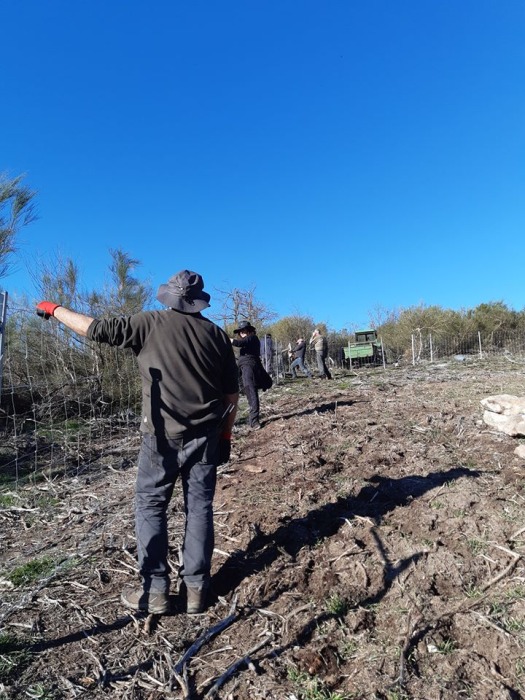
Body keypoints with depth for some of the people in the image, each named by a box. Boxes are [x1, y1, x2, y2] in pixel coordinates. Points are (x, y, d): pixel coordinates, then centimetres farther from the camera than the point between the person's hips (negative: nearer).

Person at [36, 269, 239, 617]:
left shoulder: (150, 323, -5)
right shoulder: (217, 334, 4)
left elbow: (96, 328, -2)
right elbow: (232, 393, 5)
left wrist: (54, 309, 15)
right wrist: (226, 432, 16)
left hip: (164, 434, -3)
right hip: (206, 435, 3)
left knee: (150, 505, 13)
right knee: (200, 507, 12)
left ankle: (156, 590, 18)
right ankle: (196, 588, 19)